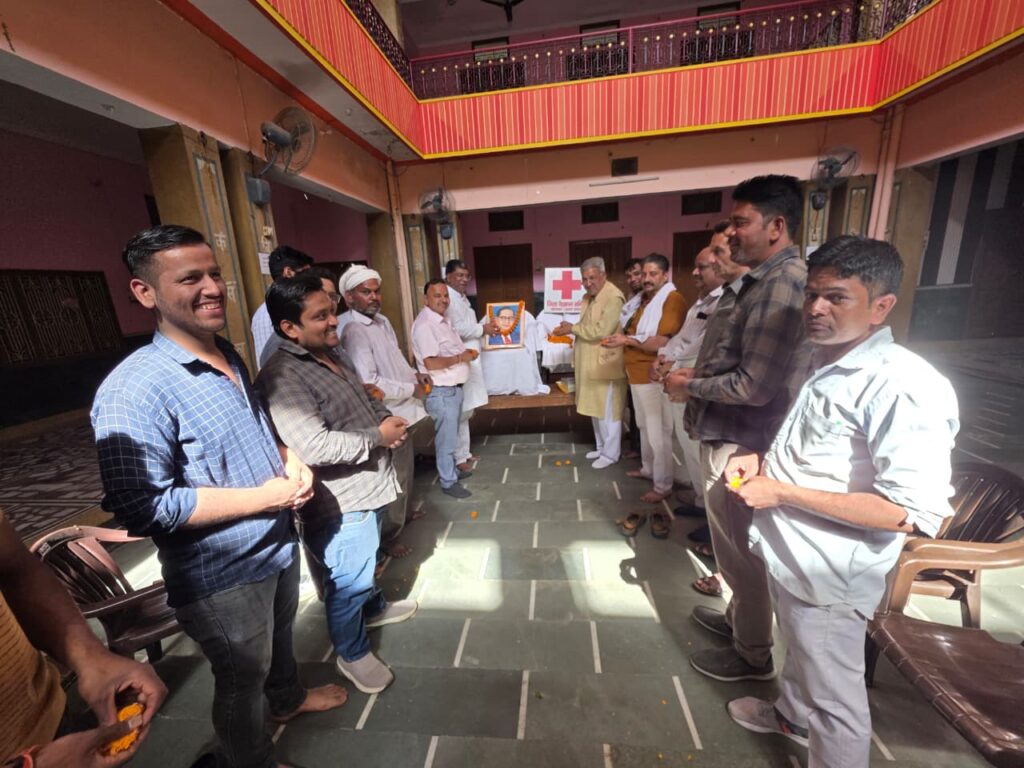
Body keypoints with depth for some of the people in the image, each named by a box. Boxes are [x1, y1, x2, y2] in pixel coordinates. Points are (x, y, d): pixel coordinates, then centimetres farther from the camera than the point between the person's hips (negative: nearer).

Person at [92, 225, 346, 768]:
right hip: (222, 576, -7)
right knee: (242, 680, 20)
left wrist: (291, 460, -6)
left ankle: (288, 699, 61)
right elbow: (143, 508, -28)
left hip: (279, 545, 7)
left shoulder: (229, 356, 1)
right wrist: (262, 497, -24)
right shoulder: (134, 391, -26)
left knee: (279, 634, 32)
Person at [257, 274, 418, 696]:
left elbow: (365, 400, 19)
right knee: (347, 582, 13)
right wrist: (378, 436, -23)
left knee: (365, 565, 31)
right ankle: (352, 652, 38)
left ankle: (373, 608, 56)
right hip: (339, 505, -9)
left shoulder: (331, 358, 6)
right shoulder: (282, 378, -25)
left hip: (368, 488, 9)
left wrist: (387, 418, -2)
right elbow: (315, 447, -34)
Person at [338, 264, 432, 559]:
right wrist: (412, 389, -17)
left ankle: (404, 514, 49)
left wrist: (414, 374, 3)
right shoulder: (354, 332, -20)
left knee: (405, 473, 26)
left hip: (404, 412, 9)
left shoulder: (382, 321, 10)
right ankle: (388, 537, 27)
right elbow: (370, 383, -28)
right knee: (393, 480, 6)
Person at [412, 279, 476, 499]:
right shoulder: (424, 325, -20)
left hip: (454, 387, 10)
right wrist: (460, 358, -17)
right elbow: (431, 363, -27)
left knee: (451, 435, 22)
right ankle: (448, 482, 16)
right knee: (446, 437, 2)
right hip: (441, 391, -10)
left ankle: (451, 469, 38)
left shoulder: (443, 319, 11)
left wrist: (467, 353, 5)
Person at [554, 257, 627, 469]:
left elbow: (601, 331, -24)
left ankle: (610, 453, 16)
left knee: (607, 411, 2)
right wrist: (570, 329, 1)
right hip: (591, 363, 9)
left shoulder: (613, 297, -17)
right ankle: (602, 446, 32)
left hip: (606, 364, -9)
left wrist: (573, 328, -16)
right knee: (596, 408, 17)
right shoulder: (588, 297, 12)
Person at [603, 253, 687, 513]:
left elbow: (662, 343, -22)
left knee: (658, 431, -2)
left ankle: (663, 485, 10)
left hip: (653, 376, -9)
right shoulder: (646, 299, 17)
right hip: (637, 373, 9)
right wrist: (622, 338, 6)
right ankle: (648, 468, 36)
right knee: (644, 425, 20)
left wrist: (627, 340, -20)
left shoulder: (673, 299, -12)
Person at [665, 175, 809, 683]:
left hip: (740, 442, -10)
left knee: (739, 550, 9)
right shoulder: (761, 280, 12)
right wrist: (695, 373, 4)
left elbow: (753, 386, -27)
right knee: (734, 544, 25)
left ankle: (753, 655, 32)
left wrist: (689, 386, -14)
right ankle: (738, 617, 47)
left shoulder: (782, 285, -21)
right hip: (727, 433, 10)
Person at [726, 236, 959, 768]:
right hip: (788, 553, 9)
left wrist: (781, 492, -25)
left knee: (833, 695, 15)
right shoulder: (823, 362, 4)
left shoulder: (904, 388, -25)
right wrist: (764, 463, 0)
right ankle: (791, 715, 59)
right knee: (798, 650, 33)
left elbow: (913, 514, -28)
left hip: (829, 573, -9)